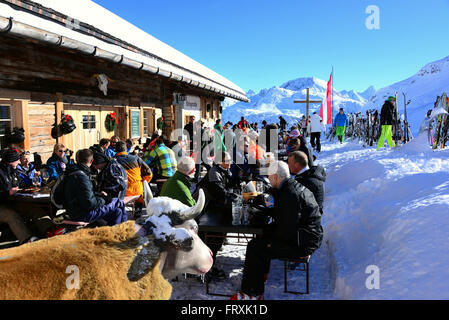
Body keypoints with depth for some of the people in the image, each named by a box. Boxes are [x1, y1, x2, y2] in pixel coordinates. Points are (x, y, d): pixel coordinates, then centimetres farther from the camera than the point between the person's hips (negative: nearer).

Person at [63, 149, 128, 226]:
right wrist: (102, 200, -10)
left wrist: (98, 195, 13)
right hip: (82, 214, -10)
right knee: (119, 202, -6)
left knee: (117, 211, 11)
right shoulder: (81, 177, -25)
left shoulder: (74, 172, 8)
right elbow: (89, 203, -27)